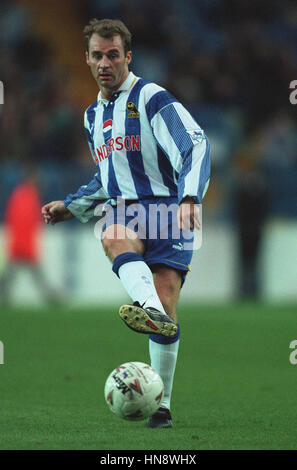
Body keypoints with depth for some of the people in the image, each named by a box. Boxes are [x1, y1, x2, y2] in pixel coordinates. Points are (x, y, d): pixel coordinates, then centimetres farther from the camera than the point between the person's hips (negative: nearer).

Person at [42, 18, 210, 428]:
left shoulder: (151, 98, -5)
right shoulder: (93, 116, 19)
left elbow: (196, 145, -16)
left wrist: (190, 198, -30)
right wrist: (70, 207, 24)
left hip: (166, 207, -4)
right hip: (125, 210, 4)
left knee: (166, 306, -14)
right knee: (113, 237, -35)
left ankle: (161, 404, -3)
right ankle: (151, 311, -61)